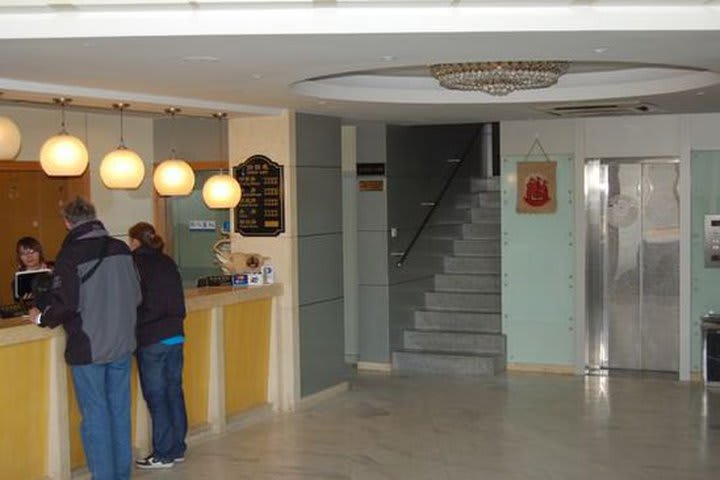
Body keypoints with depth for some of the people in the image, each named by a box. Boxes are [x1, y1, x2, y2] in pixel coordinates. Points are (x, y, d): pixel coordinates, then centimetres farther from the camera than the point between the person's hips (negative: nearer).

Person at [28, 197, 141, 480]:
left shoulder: (71, 256, -15)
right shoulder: (121, 250, 2)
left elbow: (65, 303, -17)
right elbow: (136, 297, 9)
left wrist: (41, 317, 2)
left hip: (87, 348, -5)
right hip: (122, 345, 5)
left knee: (95, 416, 4)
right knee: (120, 411, 14)